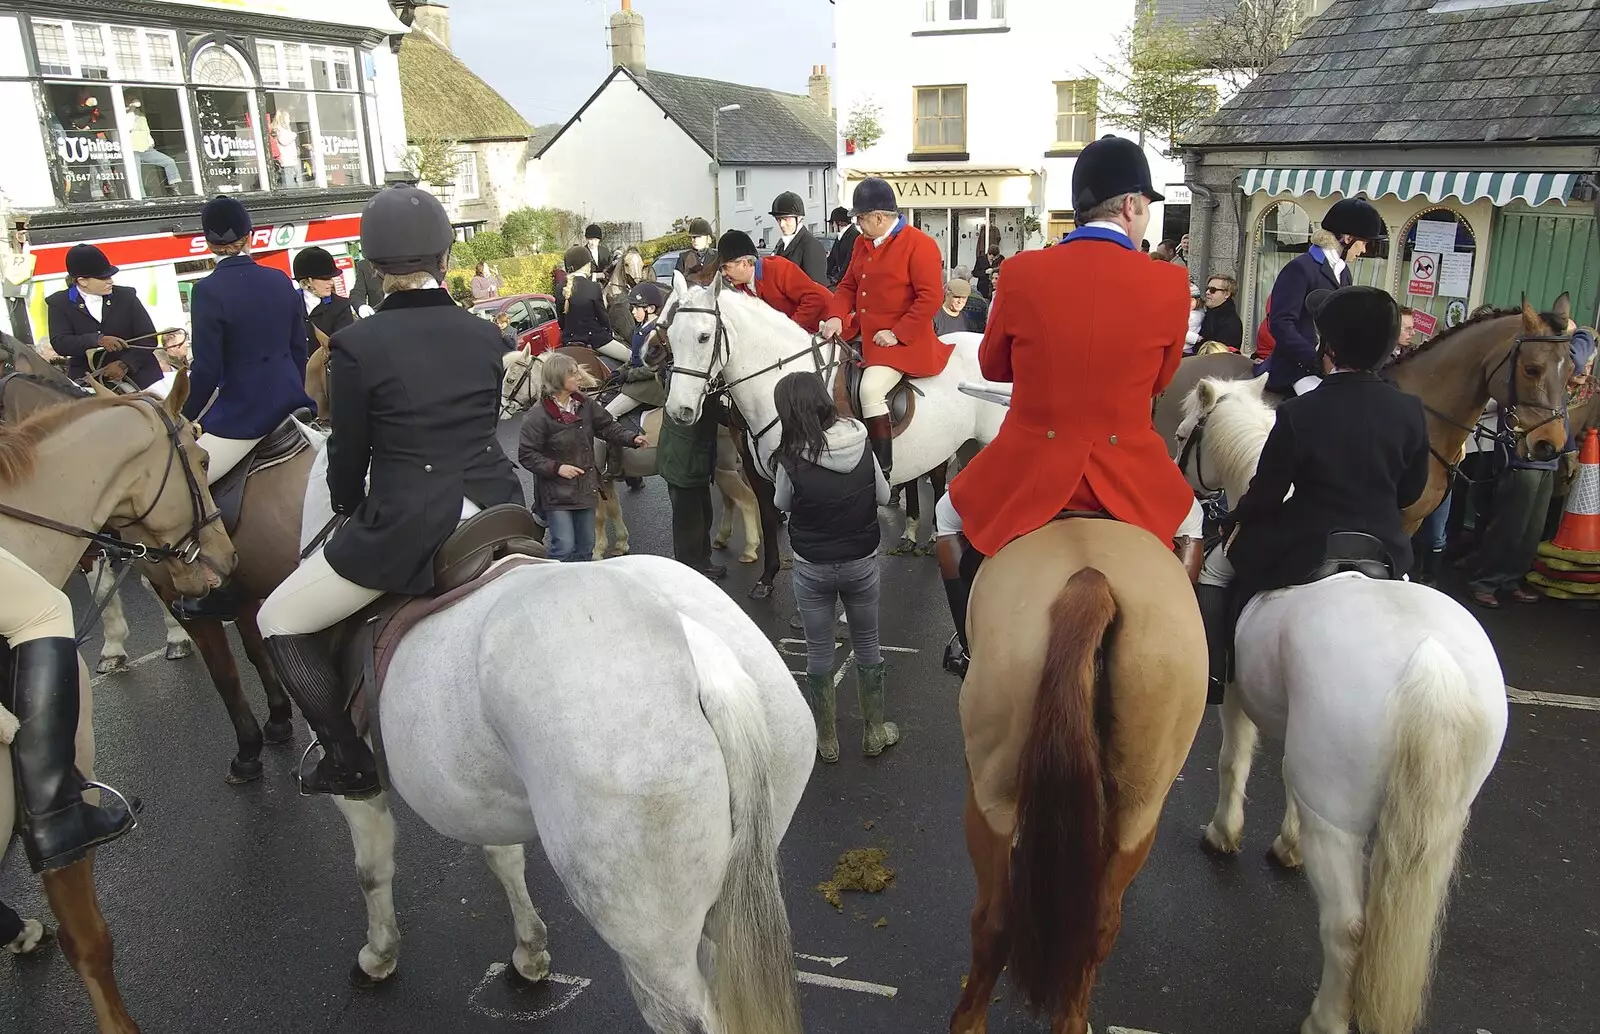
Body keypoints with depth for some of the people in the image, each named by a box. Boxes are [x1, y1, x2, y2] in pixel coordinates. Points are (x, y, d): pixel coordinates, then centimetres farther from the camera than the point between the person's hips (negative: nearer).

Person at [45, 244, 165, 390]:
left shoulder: (126, 296, 6)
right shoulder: (59, 303, 5)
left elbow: (148, 338, 0)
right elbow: (59, 343, -8)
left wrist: (125, 364, -15)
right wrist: (98, 340, -23)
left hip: (137, 377, 1)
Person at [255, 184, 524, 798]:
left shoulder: (357, 344, -8)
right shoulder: (485, 335, 5)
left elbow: (349, 452, 1)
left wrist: (349, 510, 21)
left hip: (403, 528, -5)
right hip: (494, 512, 5)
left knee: (280, 622, 15)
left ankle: (349, 763, 14)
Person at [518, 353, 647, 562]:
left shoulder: (585, 404, 0)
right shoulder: (538, 416, -16)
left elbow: (608, 427, 5)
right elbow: (526, 454, -12)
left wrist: (632, 438, -11)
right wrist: (556, 467, -21)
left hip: (585, 488, 6)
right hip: (557, 493, -6)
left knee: (585, 545, 15)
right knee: (564, 547, -8)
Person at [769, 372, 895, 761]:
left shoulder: (791, 457, -19)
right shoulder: (861, 444, -11)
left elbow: (782, 504, -2)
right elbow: (883, 496, 1)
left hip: (812, 568, -2)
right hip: (862, 563, 2)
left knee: (819, 653, 14)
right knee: (867, 645, 19)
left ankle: (826, 741, 28)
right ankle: (874, 733, 33)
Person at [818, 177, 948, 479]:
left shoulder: (919, 244, -11)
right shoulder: (863, 244, 13)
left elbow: (930, 297, -16)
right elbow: (848, 286, 17)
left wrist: (897, 334, -21)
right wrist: (836, 316, -4)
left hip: (902, 340, -9)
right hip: (863, 335, 9)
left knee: (871, 389, -29)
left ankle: (883, 473, -22)